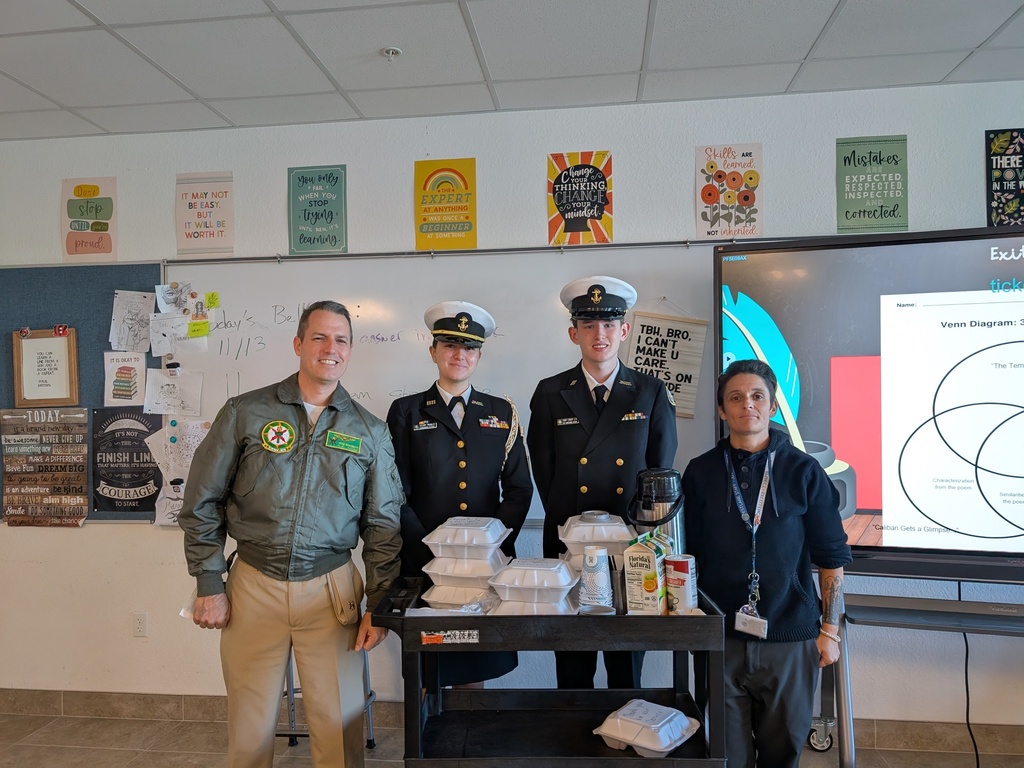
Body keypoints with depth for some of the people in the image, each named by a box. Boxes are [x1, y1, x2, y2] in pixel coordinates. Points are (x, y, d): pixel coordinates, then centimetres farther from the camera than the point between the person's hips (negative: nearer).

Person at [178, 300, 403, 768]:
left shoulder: (370, 432, 2)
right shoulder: (244, 413, -1)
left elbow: (383, 524, 5)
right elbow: (201, 504, 3)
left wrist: (378, 605, 1)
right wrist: (209, 585, 0)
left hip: (331, 589, 1)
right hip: (253, 587, 0)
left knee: (339, 724, 6)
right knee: (250, 725, 12)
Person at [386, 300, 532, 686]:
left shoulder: (502, 412, 9)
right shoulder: (406, 411, 4)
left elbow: (519, 489, 7)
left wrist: (494, 544, -6)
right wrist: (428, 550, -11)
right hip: (423, 564, -1)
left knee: (475, 669, 11)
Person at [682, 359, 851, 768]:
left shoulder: (804, 472, -2)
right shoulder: (700, 473, 1)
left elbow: (831, 558, 2)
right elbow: (689, 557, 7)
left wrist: (829, 630, 1)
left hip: (790, 639, 0)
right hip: (720, 638, 1)